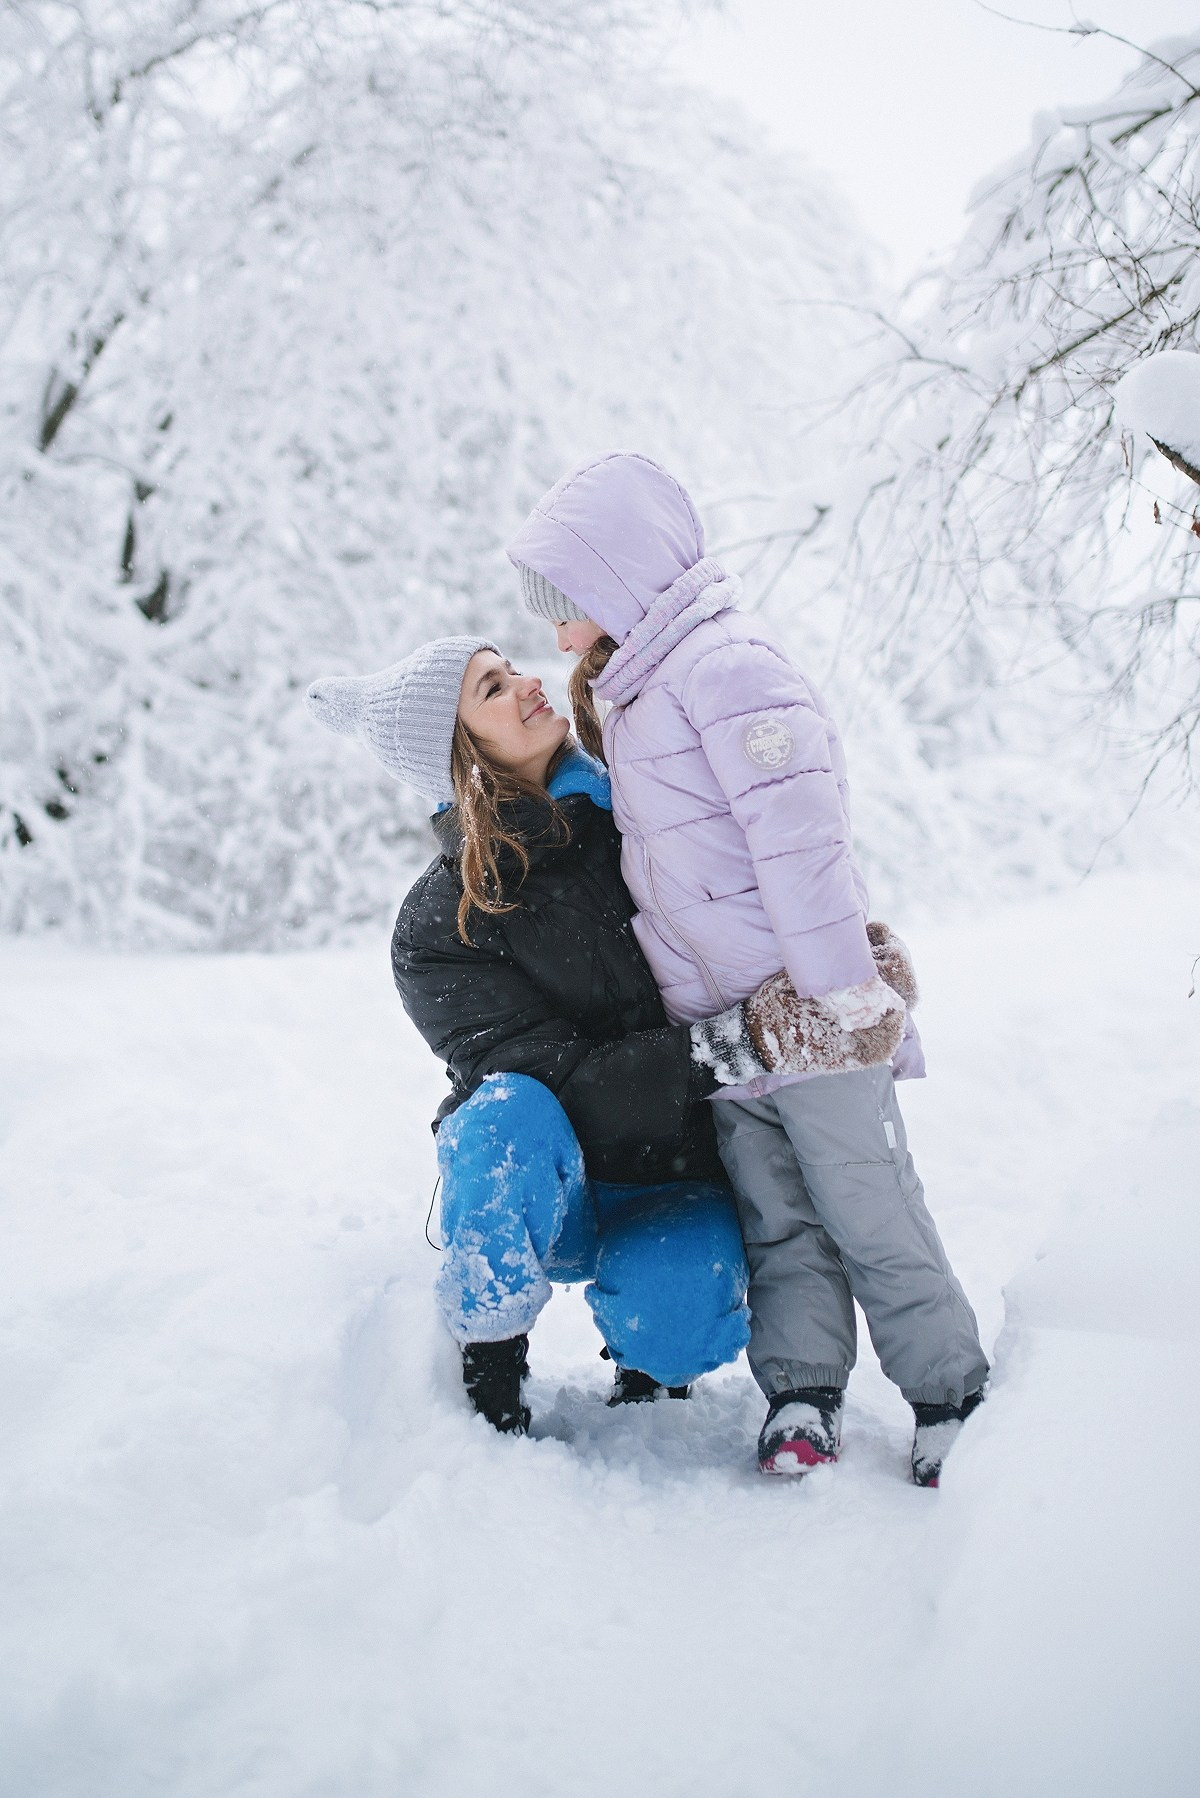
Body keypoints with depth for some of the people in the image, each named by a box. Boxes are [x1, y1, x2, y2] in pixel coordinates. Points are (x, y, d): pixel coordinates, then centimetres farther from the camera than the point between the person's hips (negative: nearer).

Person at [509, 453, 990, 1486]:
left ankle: (953, 1396, 10)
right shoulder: (630, 693, 16)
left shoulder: (725, 664, -15)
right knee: (775, 1216, 8)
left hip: (811, 1012, -9)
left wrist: (847, 996, -23)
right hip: (719, 1026, 9)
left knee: (870, 1209, -1)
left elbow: (801, 839, -21)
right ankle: (803, 1396, 12)